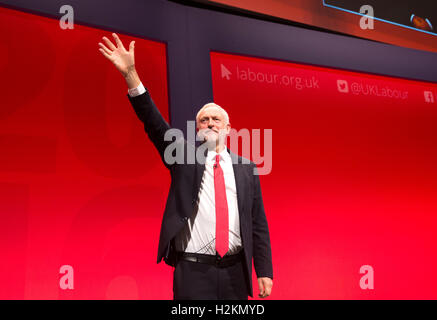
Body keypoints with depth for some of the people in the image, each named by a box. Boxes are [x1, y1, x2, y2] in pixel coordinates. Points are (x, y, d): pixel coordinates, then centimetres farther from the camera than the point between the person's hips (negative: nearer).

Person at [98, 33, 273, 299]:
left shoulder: (247, 169, 7)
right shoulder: (185, 157, 4)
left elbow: (258, 223, 6)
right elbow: (153, 122, -8)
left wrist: (264, 272, 1)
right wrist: (130, 73, -19)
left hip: (236, 272, 2)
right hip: (193, 271, -2)